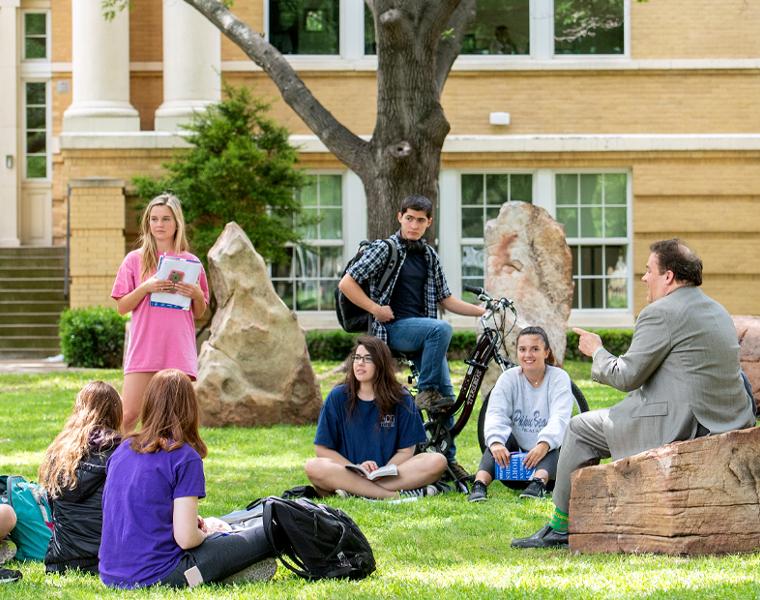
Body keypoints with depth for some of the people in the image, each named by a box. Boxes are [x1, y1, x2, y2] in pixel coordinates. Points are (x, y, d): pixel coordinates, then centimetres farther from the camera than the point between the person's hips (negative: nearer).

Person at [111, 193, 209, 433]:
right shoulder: (135, 260, 6)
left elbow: (199, 313, 14)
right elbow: (122, 307, 3)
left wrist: (197, 294, -7)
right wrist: (145, 288, -13)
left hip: (179, 352, 1)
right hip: (143, 350, -1)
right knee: (128, 415, -8)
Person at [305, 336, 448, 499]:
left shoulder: (401, 399, 3)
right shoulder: (338, 397, 2)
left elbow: (406, 450, 1)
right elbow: (322, 448, 0)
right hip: (347, 471, -1)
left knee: (438, 461, -24)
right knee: (313, 467, -32)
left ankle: (354, 489, -32)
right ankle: (394, 495, -34)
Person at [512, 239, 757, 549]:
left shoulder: (661, 313, -13)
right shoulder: (717, 311, 17)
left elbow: (627, 376, -13)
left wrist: (596, 351, 6)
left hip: (681, 426, -9)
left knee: (581, 428, 6)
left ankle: (560, 527, 13)